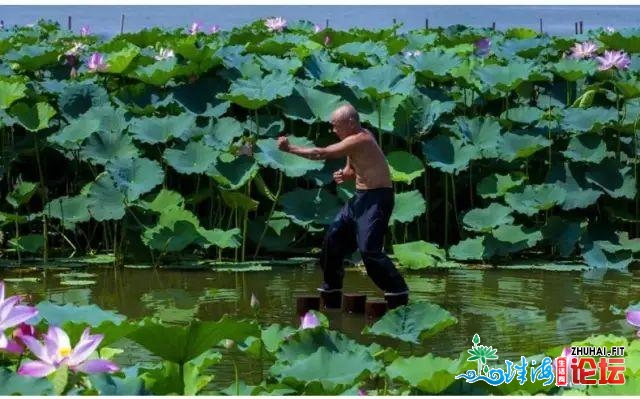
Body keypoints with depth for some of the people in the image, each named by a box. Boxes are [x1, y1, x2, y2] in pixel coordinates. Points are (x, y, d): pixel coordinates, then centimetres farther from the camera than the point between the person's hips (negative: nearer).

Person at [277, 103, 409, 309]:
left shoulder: (359, 140, -20)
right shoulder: (358, 138, 10)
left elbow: (321, 154, -20)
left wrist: (290, 148, -13)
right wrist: (345, 174, -3)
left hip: (377, 198, -10)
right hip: (361, 197, 10)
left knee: (368, 249, -20)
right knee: (333, 239, 12)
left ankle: (399, 293, -17)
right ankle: (331, 291, 24)